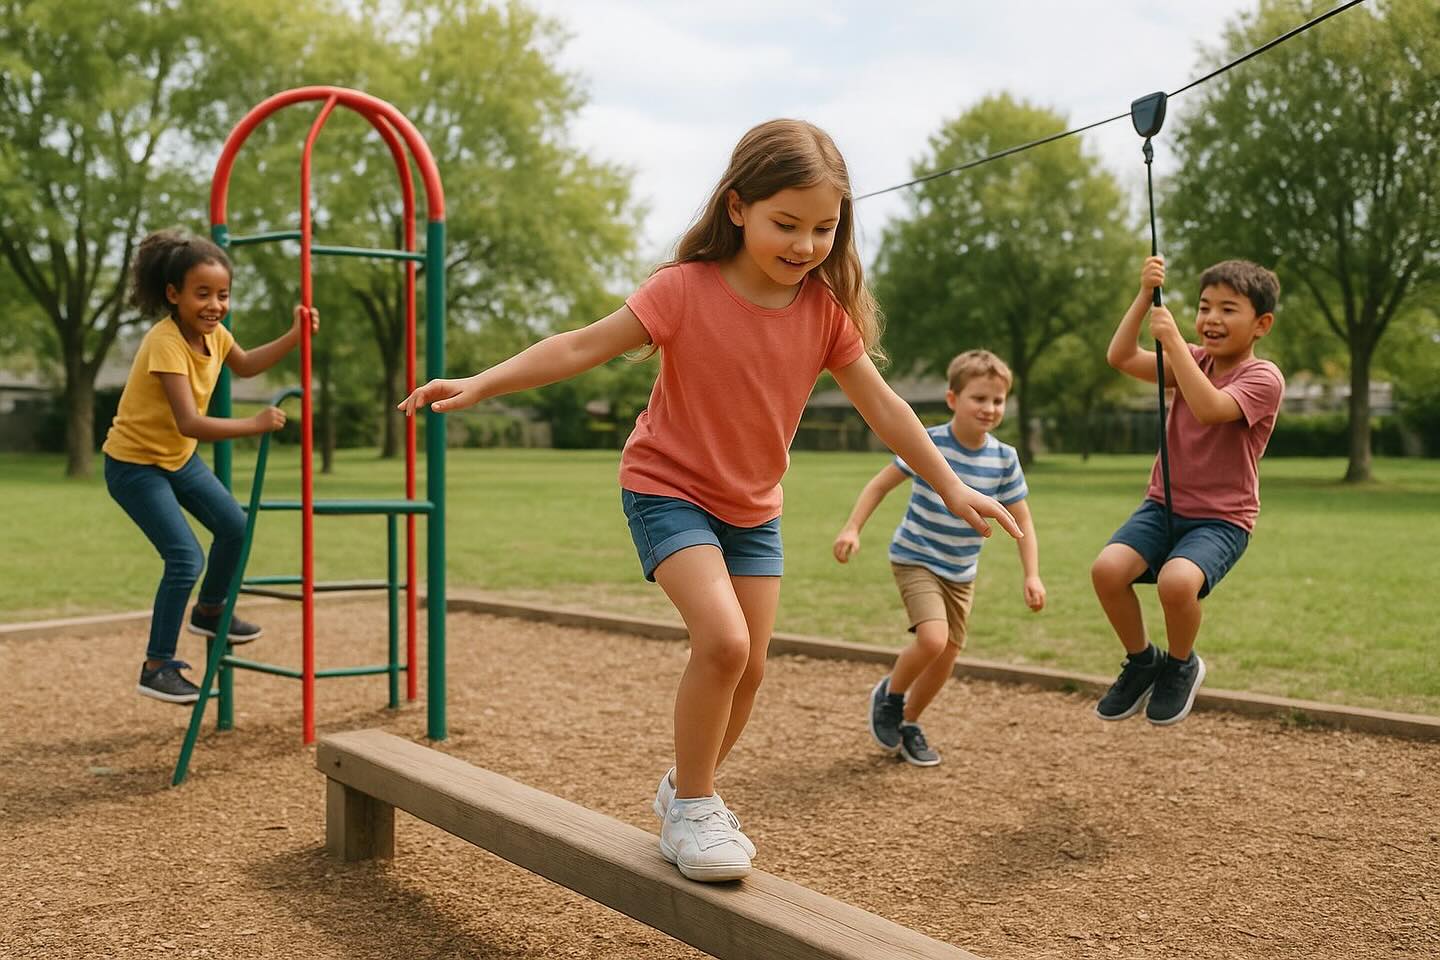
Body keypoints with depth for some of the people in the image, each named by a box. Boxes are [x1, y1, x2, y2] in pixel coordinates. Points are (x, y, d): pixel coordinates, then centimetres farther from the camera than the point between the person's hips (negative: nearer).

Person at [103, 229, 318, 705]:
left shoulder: (213, 332, -5)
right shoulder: (166, 342, -30)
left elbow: (245, 365, 18)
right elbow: (189, 423, -39)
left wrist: (294, 337, 7)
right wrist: (254, 424, -42)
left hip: (178, 457, 9)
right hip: (133, 464, -9)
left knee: (235, 527, 12)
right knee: (186, 558, -15)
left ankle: (209, 611, 37)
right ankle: (157, 667, -2)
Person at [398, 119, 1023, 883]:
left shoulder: (826, 309, -8)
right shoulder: (686, 289, -20)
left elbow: (880, 405, -1)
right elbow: (584, 346, -20)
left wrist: (950, 487, -1)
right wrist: (480, 384, -28)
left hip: (753, 507, 5)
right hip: (669, 489, -5)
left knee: (748, 667, 7)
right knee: (723, 640, -24)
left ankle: (686, 790, 32)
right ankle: (692, 808, -3)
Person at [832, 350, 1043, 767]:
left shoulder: (1004, 459, -6)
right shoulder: (928, 443, -18)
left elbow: (1021, 520, 1)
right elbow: (880, 484, -9)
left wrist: (1032, 575, -7)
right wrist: (852, 528, -18)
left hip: (962, 571, 5)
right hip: (916, 559, -5)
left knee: (947, 656, 8)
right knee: (933, 638, -24)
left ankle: (909, 724, 31)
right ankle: (889, 695, 5)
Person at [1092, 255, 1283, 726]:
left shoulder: (1263, 378, -9)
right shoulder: (1194, 361, 9)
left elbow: (1209, 408, -29)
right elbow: (1120, 358, -4)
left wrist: (1173, 339, -27)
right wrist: (1145, 296, -13)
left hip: (1221, 517, -5)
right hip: (1164, 505, 5)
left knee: (1177, 581, -35)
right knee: (1107, 568, -23)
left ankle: (1181, 666, -1)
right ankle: (1142, 661, 4)